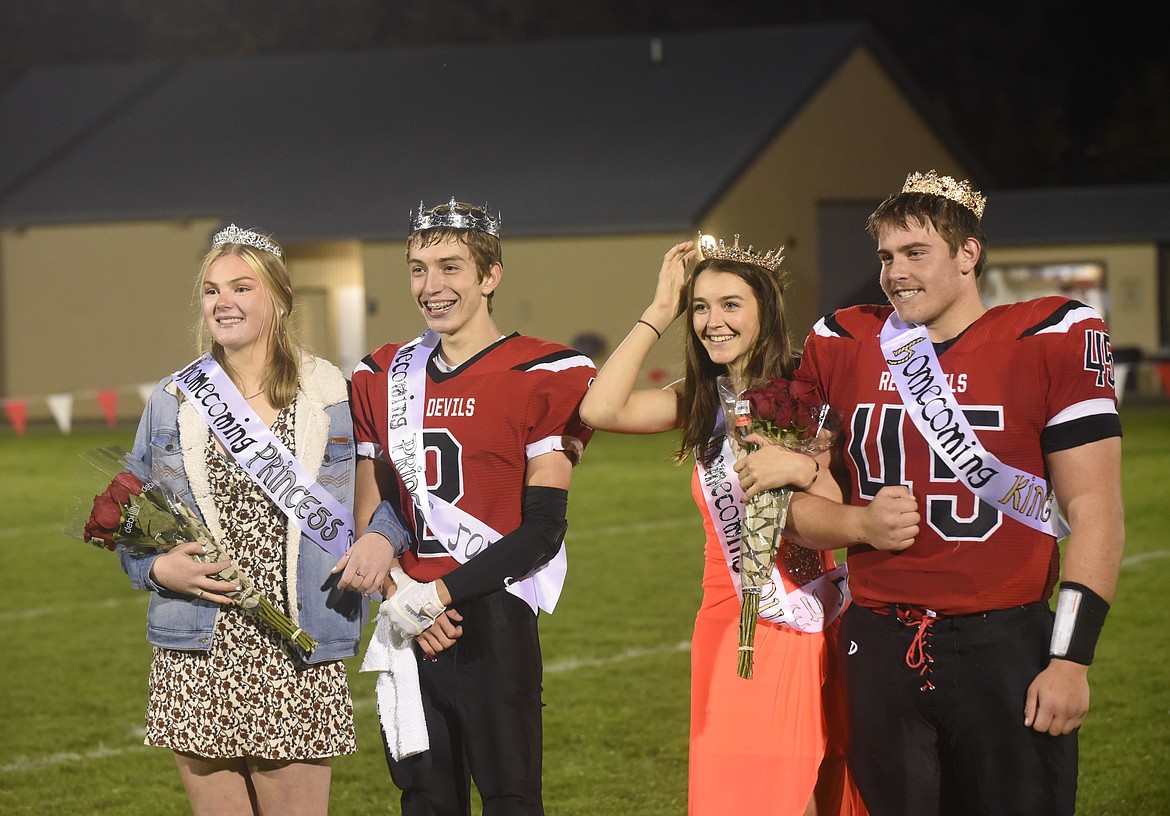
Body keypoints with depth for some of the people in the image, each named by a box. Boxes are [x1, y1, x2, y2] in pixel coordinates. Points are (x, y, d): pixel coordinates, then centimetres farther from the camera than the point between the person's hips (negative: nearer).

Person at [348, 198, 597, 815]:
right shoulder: (384, 378, 11)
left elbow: (543, 529, -9)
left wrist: (441, 593, -13)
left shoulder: (543, 378, -5)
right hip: (411, 625, 5)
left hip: (494, 620, -5)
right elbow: (370, 516, 11)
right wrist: (402, 598, -6)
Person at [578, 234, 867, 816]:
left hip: (814, 631, -3)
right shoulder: (700, 400, 8)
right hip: (732, 631, 4)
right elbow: (600, 409, -10)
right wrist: (659, 313, -5)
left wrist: (802, 469, -25)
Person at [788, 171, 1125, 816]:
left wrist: (1071, 658, -10)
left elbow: (1094, 512, -4)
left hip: (1004, 643, -3)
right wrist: (861, 526, -8)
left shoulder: (1052, 341, -4)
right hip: (880, 644, 3)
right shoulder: (841, 347, 7)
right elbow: (797, 497, 14)